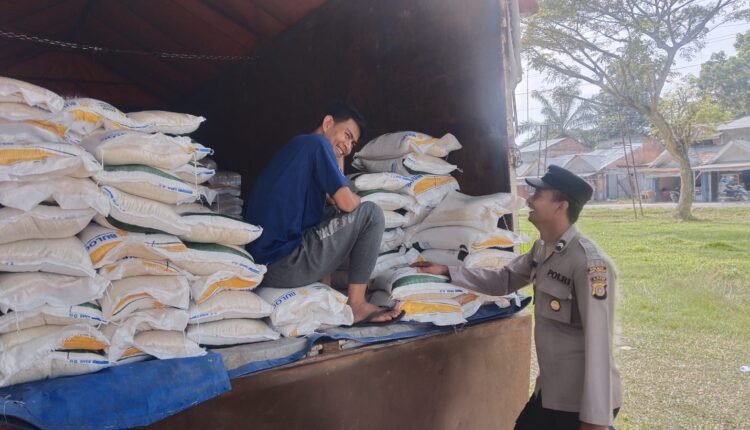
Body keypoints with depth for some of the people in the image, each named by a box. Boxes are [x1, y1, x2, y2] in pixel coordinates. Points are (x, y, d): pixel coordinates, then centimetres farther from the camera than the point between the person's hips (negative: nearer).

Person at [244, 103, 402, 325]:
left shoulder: (297, 145, 21)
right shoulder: (317, 144, -6)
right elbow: (348, 204, -13)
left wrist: (338, 164, 17)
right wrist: (355, 198, 9)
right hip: (283, 268, -10)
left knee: (336, 219, 29)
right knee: (371, 214, -3)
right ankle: (356, 305, 2)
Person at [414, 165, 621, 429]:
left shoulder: (588, 263, -23)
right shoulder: (541, 250, 5)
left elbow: (599, 341, -25)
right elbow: (502, 281, 16)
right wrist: (445, 271, 10)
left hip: (581, 401, -8)